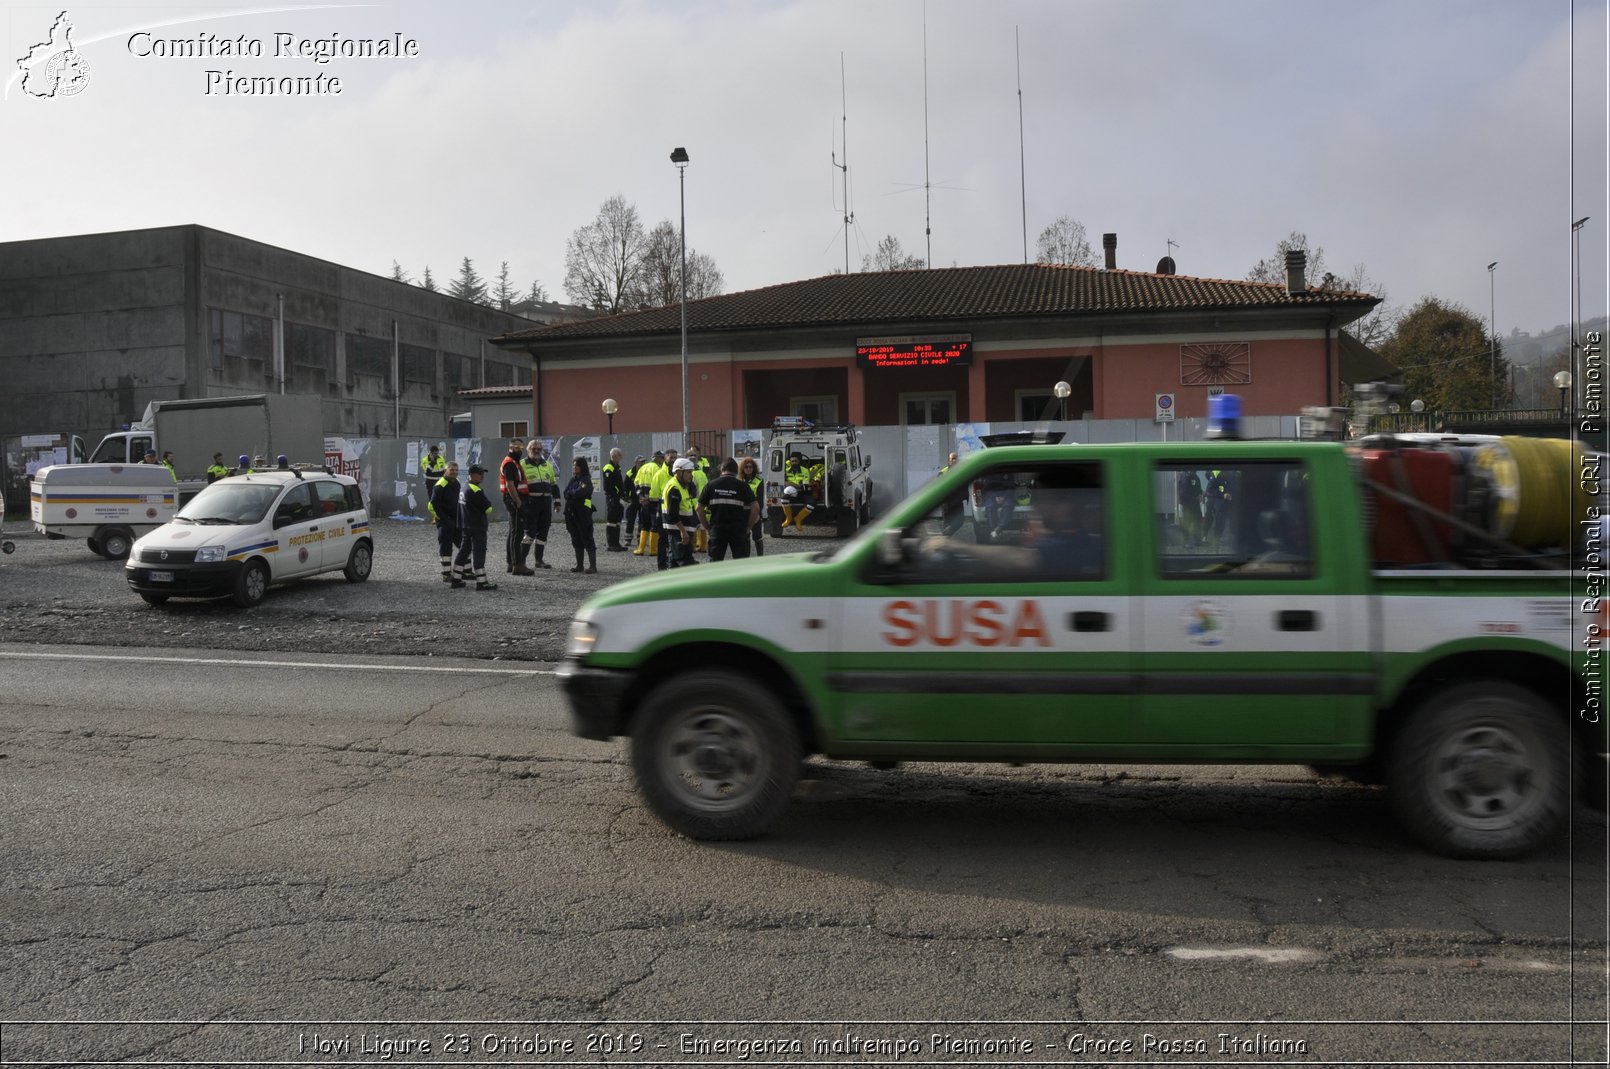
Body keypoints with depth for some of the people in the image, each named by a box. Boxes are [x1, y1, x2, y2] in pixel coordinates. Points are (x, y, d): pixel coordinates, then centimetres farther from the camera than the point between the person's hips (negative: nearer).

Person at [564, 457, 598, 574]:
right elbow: (566, 493, 6)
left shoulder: (586, 480, -6)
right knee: (576, 540, 10)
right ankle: (579, 565, 16)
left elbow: (580, 493, -20)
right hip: (571, 512, 7)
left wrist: (570, 493, -3)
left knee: (587, 539, -8)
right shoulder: (572, 479, 16)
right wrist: (574, 494, -10)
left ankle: (593, 566, -8)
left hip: (583, 513, -7)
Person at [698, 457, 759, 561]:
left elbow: (700, 508, 2)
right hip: (738, 529, -2)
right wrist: (749, 527, 1)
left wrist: (707, 526, 10)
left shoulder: (711, 484, 3)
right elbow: (755, 508, -8)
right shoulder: (742, 485, -2)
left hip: (717, 529, 2)